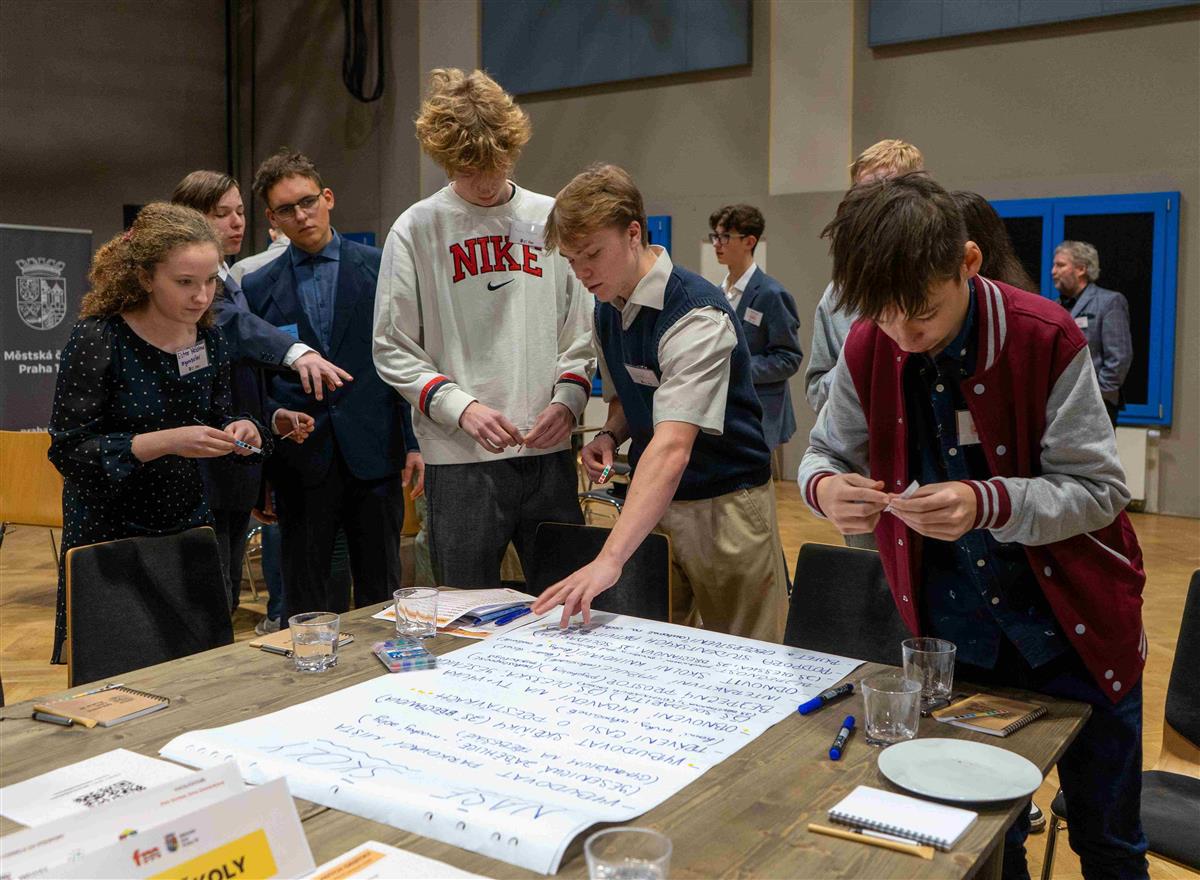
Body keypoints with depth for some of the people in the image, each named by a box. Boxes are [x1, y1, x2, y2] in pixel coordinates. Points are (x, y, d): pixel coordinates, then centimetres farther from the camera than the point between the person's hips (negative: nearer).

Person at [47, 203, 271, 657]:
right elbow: (68, 451, -17)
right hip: (109, 532, -5)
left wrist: (240, 431, -10)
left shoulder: (209, 341, 1)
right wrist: (166, 441, -29)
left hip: (188, 525, 5)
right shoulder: (97, 340, -16)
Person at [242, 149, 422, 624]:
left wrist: (416, 441, -2)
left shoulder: (380, 268, 4)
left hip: (373, 455, -1)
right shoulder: (257, 288, 7)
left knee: (380, 595, 8)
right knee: (304, 602, 8)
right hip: (300, 461, 1)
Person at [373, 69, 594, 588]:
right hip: (459, 460, -2)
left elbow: (581, 331, 11)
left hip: (549, 451, 2)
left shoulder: (550, 220, 8)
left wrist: (567, 402, -6)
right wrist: (461, 408, -13)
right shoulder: (416, 229, 1)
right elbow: (393, 351, 0)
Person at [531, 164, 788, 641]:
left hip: (722, 506, -6)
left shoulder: (696, 316, -24)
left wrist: (608, 560, -45)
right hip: (649, 497, 7)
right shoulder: (605, 309, 3)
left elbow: (672, 448, -35)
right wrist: (610, 436, -5)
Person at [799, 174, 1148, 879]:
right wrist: (825, 486, -22)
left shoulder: (1047, 340, -19)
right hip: (956, 632, 2)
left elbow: (1101, 490, -15)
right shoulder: (867, 351, -9)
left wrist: (988, 504, -34)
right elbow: (827, 452, 3)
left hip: (1075, 626, -2)